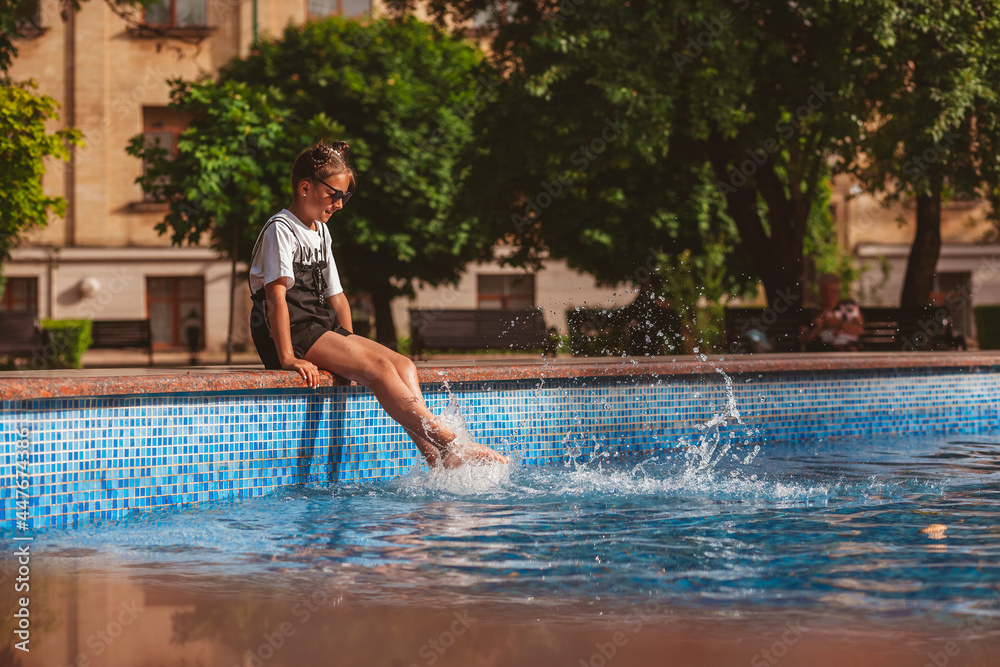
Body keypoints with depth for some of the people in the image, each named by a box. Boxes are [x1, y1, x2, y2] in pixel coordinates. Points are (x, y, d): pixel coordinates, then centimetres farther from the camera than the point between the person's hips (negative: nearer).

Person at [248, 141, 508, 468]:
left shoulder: (321, 232, 21)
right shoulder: (281, 229, -7)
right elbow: (276, 295, -17)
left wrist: (350, 345, 11)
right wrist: (287, 357, -26)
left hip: (323, 331, 9)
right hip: (291, 333, -9)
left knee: (402, 365, -12)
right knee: (378, 366, -25)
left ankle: (436, 459, -27)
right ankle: (451, 443, -32)